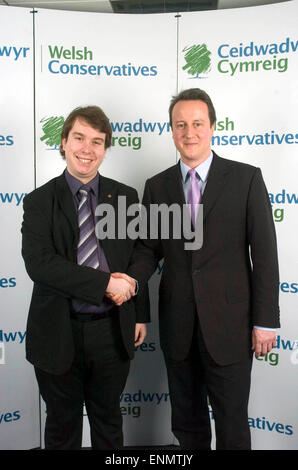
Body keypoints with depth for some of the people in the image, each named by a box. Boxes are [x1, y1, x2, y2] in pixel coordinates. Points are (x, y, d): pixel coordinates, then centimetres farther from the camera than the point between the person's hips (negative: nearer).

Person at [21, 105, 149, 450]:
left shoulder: (125, 197, 1)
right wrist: (105, 283, -22)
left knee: (108, 421, 22)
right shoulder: (39, 201, -6)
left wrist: (140, 315, 6)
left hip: (112, 332, 2)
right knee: (62, 425, 19)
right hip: (59, 334, -1)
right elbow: (38, 263, -19)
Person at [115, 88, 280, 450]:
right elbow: (149, 249, 6)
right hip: (177, 326, 3)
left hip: (228, 323, -3)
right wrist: (129, 279, -15)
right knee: (187, 422, 19)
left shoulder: (246, 178, -4)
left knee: (232, 425, 10)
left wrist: (265, 321, -7)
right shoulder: (156, 186, 5)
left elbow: (264, 253, -5)